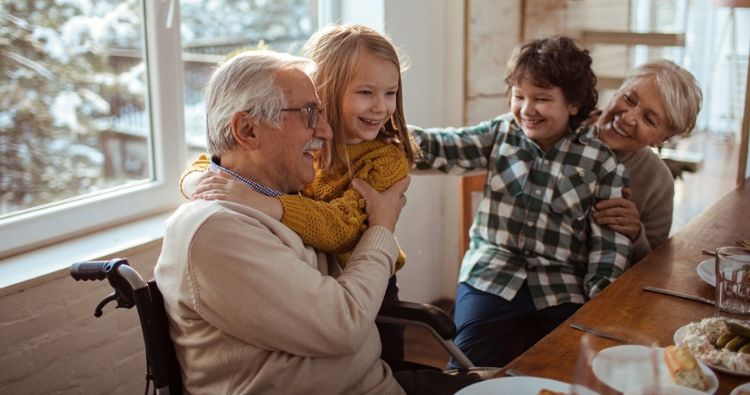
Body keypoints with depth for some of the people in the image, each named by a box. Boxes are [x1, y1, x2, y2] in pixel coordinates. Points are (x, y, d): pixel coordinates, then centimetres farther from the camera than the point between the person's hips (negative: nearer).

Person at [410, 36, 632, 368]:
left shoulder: (601, 163, 0)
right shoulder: (501, 134, 5)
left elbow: (610, 247, -1)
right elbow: (439, 148, -9)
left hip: (562, 292, 0)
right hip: (492, 278, 1)